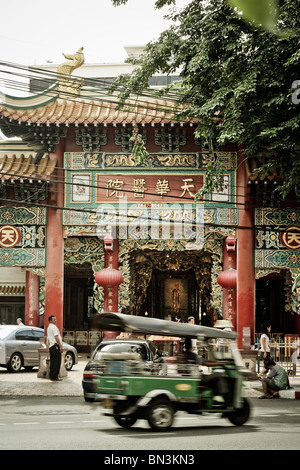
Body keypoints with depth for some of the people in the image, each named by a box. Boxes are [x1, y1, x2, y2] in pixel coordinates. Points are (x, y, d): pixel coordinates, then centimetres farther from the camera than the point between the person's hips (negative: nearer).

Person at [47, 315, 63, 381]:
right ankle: (55, 376, -11)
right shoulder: (54, 327, -9)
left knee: (52, 361, 9)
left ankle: (52, 376, 8)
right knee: (57, 361, -9)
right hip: (55, 346, -10)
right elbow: (56, 337, -15)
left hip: (51, 346, 10)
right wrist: (60, 346, -16)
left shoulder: (49, 328, 21)